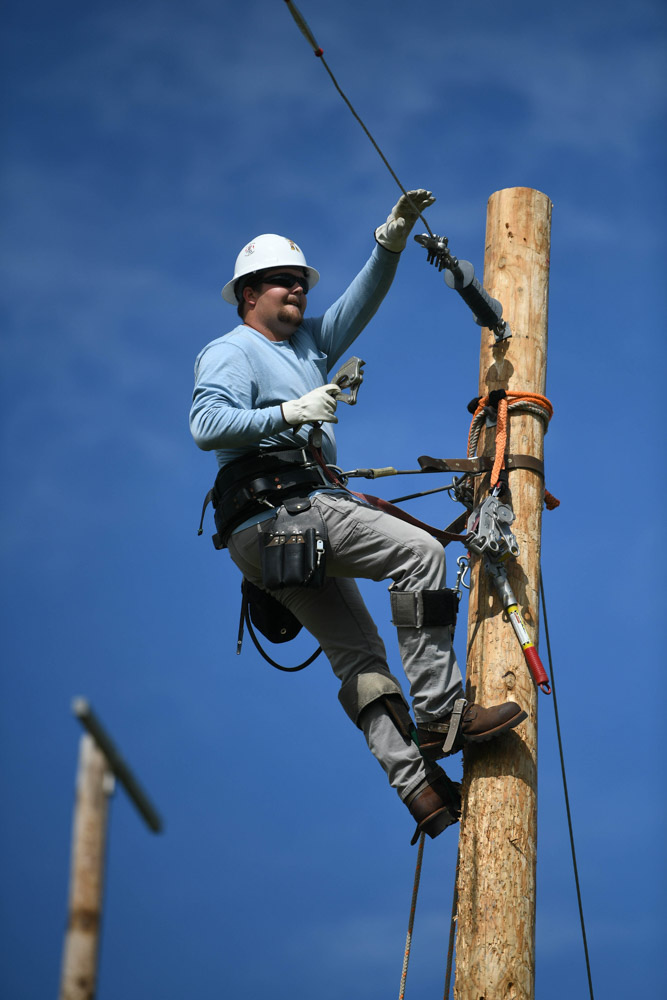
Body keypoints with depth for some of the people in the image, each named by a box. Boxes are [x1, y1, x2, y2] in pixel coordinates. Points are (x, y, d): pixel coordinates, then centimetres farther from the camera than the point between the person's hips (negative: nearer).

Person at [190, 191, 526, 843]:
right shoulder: (231, 351, 3)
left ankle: (416, 786, -1)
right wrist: (288, 414, -21)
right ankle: (440, 715, -24)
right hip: (279, 512, -10)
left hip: (288, 533, 10)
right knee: (420, 552, -20)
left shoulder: (308, 345, 27)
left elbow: (360, 302, 21)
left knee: (357, 654, 3)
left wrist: (390, 242, 5)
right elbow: (206, 425, -14)